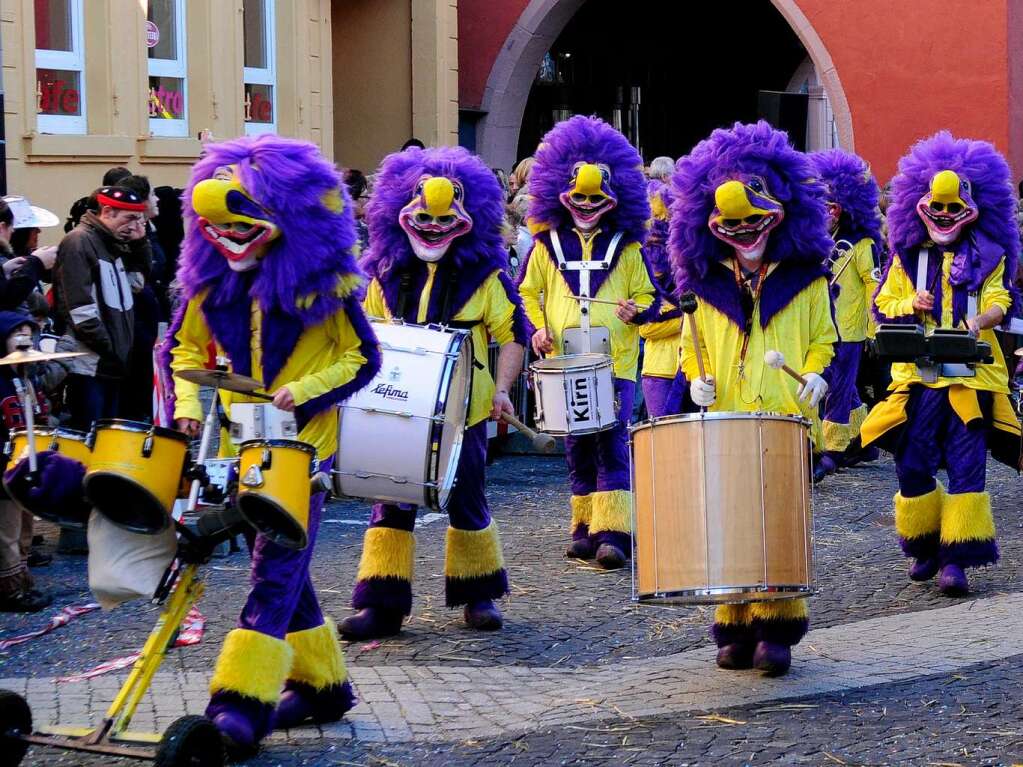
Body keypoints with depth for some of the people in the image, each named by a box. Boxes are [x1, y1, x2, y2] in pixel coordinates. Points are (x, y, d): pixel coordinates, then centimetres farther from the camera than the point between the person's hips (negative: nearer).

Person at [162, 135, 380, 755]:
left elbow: (362, 357, -4)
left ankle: (241, 706, -17)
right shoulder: (210, 278, 2)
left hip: (305, 442, -5)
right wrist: (186, 403, -4)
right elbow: (182, 348, 13)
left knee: (276, 569, -11)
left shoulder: (321, 281, -10)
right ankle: (321, 683, 27)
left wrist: (306, 391, -18)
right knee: (282, 567, 13)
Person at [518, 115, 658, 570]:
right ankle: (584, 528, 17)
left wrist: (638, 310, -13)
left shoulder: (626, 247, 6)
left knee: (612, 445, -10)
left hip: (615, 362, -2)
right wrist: (537, 329, -1)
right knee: (577, 448, 8)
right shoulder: (547, 245, 9)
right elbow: (527, 292, 16)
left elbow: (648, 296, 10)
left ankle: (612, 533, -13)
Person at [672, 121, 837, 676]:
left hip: (787, 420, -1)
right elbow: (693, 341, 18)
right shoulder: (707, 281, 12)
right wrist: (697, 377, 0)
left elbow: (823, 337, 14)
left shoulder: (805, 277, 8)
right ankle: (736, 628, 7)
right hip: (724, 421, 2)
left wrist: (815, 373, -5)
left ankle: (777, 628, 0)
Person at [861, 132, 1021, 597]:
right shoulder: (906, 258, 13)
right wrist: (910, 305, -9)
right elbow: (882, 305, 12)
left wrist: (981, 320, -21)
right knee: (912, 465, 3)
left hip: (972, 376, -2)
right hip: (917, 375, 2)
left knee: (967, 466, -6)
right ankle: (924, 547, 21)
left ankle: (956, 558, -5)